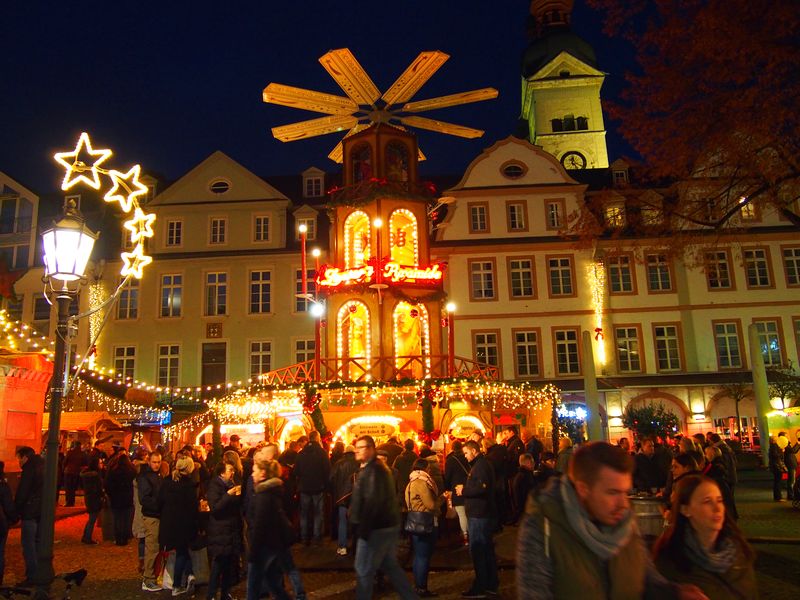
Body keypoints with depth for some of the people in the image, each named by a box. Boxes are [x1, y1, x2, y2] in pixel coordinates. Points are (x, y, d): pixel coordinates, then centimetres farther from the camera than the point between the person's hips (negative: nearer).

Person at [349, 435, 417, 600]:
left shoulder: (373, 470, -18)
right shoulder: (377, 468, 15)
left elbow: (372, 502, -26)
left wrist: (363, 528, -24)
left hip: (376, 528, -10)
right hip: (387, 525, 10)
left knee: (363, 570, 0)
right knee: (390, 566, 19)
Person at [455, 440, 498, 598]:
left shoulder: (480, 466, -16)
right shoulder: (482, 464, 16)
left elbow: (481, 488, -29)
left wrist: (464, 490, -16)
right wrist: (465, 489, 8)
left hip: (479, 514, -11)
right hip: (485, 514, 11)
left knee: (477, 550, -4)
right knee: (487, 549, 15)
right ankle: (491, 585, 24)